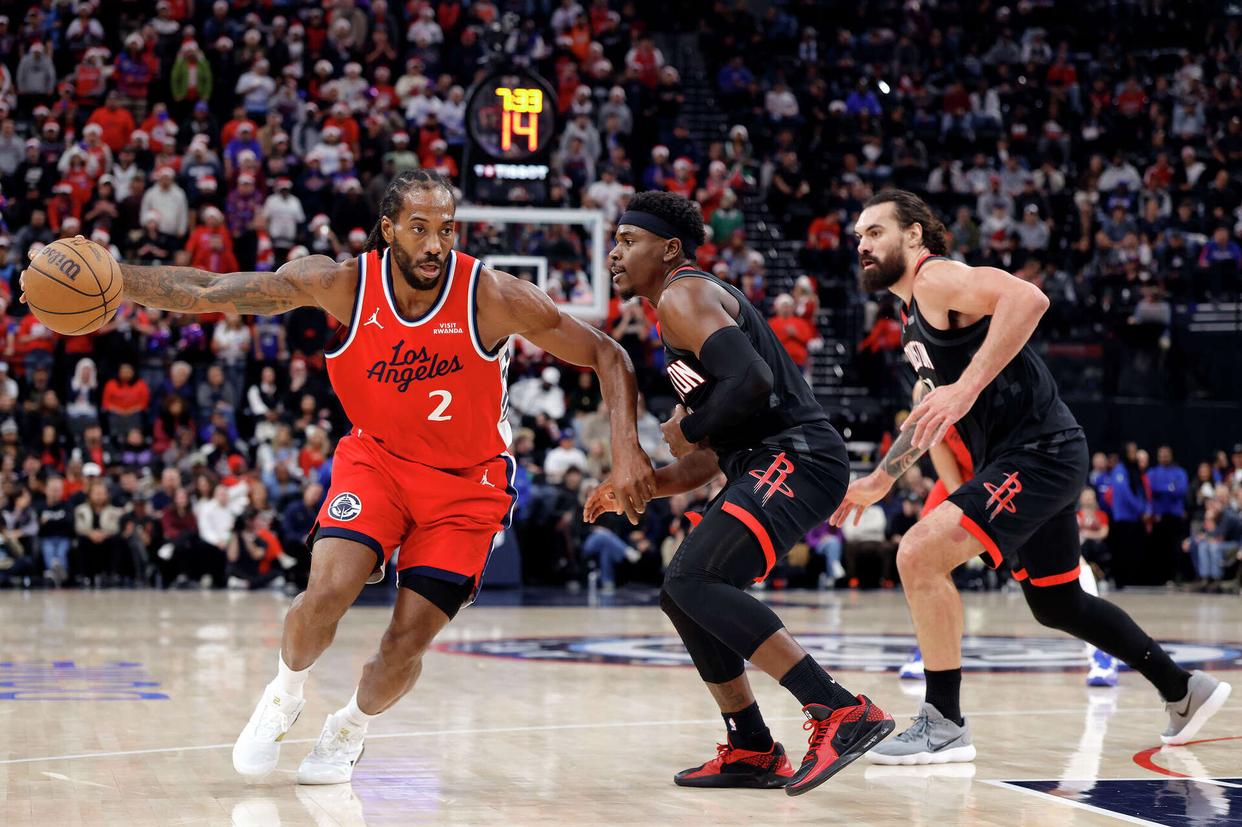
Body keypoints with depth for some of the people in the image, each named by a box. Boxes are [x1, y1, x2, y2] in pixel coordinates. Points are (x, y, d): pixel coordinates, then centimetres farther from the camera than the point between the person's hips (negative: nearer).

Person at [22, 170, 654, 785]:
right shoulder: (344, 284, -18)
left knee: (408, 638, -5)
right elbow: (207, 293, -17)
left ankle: (349, 730, 28)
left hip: (467, 481, -1)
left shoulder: (494, 297, -23)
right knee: (327, 590, -22)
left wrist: (625, 450, -25)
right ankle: (284, 696, 12)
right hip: (376, 457, 1)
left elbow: (607, 357, -14)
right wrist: (107, 278, -29)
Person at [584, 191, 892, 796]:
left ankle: (842, 712, -28)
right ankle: (752, 752, 19)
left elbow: (751, 380, -25)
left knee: (694, 580, -24)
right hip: (765, 465, 11)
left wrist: (689, 430, -9)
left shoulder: (684, 295, -7)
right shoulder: (682, 310, 26)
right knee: (682, 594, 15)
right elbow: (710, 460, 27)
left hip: (796, 457, -11)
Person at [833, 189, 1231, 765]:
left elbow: (1028, 298, -30)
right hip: (1027, 460, 11)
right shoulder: (914, 314, 18)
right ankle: (1184, 691, 38)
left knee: (920, 554, -21)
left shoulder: (937, 277, -11)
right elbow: (930, 412, 31)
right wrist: (879, 480, 29)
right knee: (1057, 606, 22)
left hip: (1037, 452, -11)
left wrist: (969, 385, -34)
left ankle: (944, 726, -13)